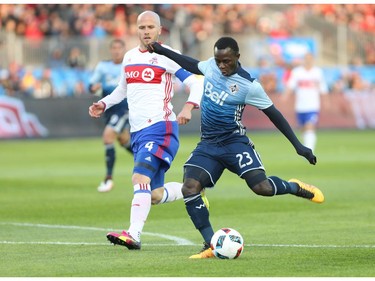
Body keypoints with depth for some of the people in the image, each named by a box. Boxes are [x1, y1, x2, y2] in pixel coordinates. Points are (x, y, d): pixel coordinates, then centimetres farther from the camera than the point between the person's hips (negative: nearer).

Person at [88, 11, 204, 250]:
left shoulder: (166, 56, -6)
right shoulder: (129, 57, 15)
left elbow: (197, 83, -10)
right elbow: (123, 89, 31)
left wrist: (189, 106, -27)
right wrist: (103, 104, 15)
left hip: (160, 127, -7)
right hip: (137, 131, 7)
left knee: (140, 179, -24)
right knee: (155, 195, 8)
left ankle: (134, 235, -30)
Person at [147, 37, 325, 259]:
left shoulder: (248, 85, -15)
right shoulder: (211, 65, 0)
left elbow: (273, 114, -7)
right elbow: (194, 66, 24)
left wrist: (298, 145, -7)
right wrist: (162, 51, 26)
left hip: (234, 142, -5)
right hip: (208, 145, 5)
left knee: (262, 187, -23)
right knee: (190, 188, -17)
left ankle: (294, 187, 13)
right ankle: (211, 245, -10)